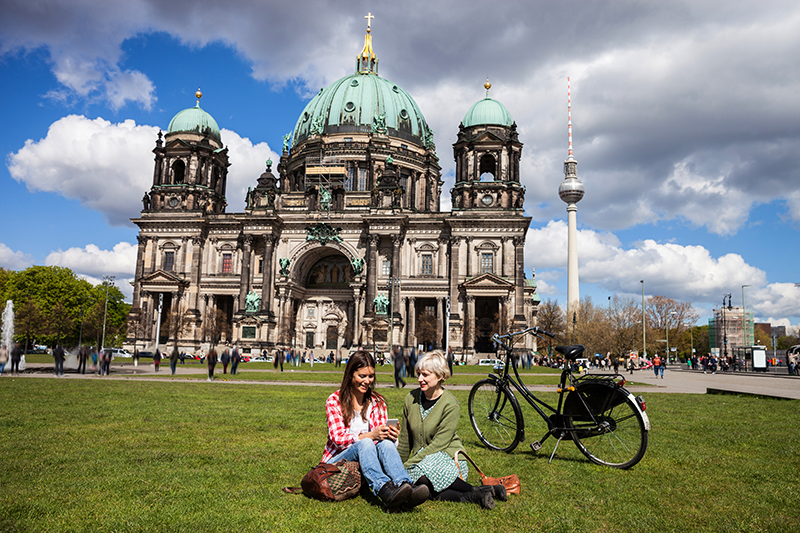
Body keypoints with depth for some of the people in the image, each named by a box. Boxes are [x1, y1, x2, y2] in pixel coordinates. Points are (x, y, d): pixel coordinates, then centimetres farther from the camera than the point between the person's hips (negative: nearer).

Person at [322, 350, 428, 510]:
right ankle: (385, 490, -59)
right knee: (365, 444, -35)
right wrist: (370, 435, -28)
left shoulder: (378, 402, 9)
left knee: (386, 443, -30)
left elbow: (381, 435, 4)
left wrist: (390, 435, -21)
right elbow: (338, 439, -13)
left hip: (367, 458, 3)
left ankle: (404, 486, -56)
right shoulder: (334, 400, -4)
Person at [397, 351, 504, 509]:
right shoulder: (411, 398, 3)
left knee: (423, 474, -38)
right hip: (422, 458, 4)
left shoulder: (451, 404, -12)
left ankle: (476, 490, -27)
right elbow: (405, 440, 12)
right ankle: (470, 497, -31)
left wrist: (407, 466, -19)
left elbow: (439, 444, -17)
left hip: (448, 456, -4)